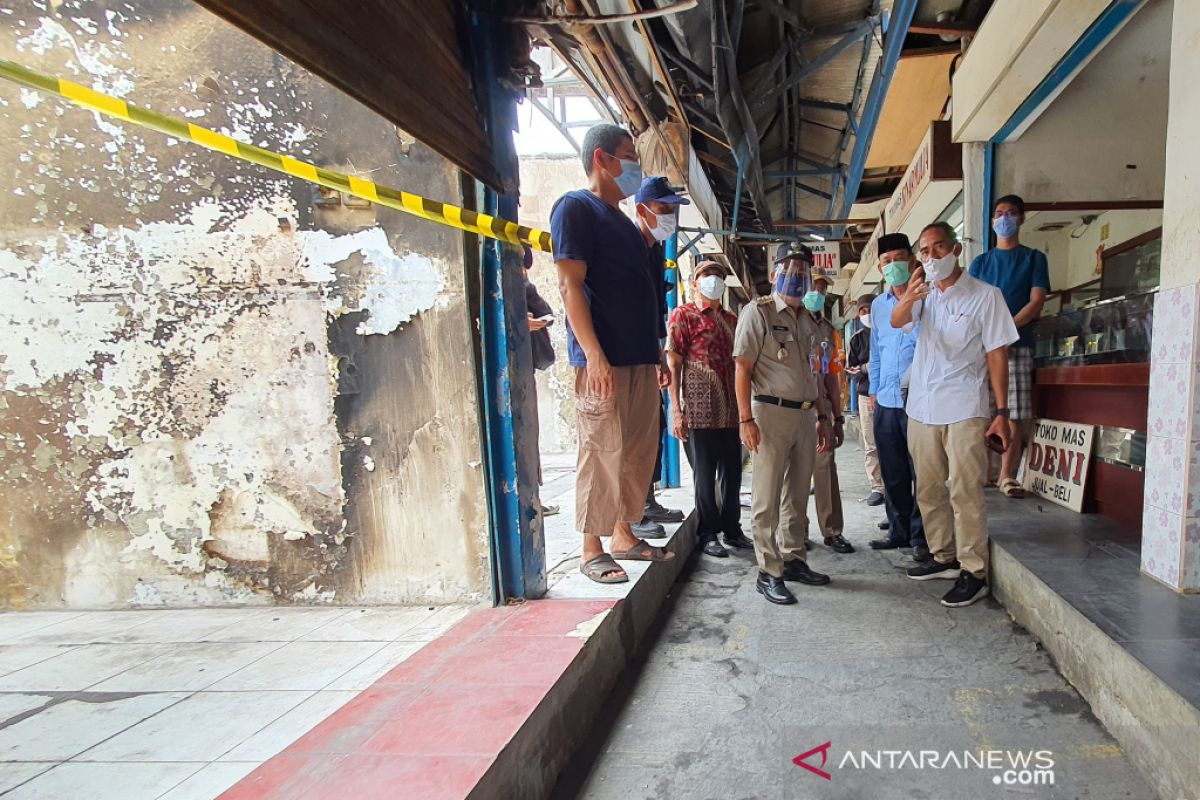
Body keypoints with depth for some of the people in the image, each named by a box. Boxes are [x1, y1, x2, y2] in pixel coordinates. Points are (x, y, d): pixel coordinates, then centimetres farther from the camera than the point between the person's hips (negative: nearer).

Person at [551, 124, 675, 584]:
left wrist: (656, 354, 21)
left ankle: (624, 534, 24)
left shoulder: (623, 221, 23)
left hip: (639, 359, 9)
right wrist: (594, 355, -21)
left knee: (639, 451, 11)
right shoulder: (576, 207, -3)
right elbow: (571, 285, -13)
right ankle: (592, 551, 6)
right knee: (601, 453, -5)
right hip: (603, 361, -9)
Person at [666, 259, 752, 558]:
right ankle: (708, 534, 16)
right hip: (699, 410, -5)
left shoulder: (730, 319, 17)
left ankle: (732, 528, 25)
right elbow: (673, 363, -6)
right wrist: (676, 410, -13)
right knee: (705, 474, 3)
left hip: (731, 410, 6)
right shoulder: (683, 315, 0)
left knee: (732, 471, 11)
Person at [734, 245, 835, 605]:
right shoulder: (758, 312, -3)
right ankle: (768, 573, 5)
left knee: (798, 495, 13)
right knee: (767, 497, -2)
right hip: (771, 412, -7)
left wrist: (822, 417, 18)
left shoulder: (807, 321, 18)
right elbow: (742, 368, -9)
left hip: (804, 416, 7)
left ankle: (793, 560, 26)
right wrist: (746, 419, -16)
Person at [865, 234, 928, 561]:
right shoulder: (878, 305, 15)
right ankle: (898, 532, 24)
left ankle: (921, 537, 11)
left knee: (920, 472, 0)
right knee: (892, 474, 12)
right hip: (885, 401, 6)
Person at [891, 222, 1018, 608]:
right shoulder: (924, 294, 9)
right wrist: (908, 299, -35)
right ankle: (944, 558, 27)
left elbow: (997, 356, -5)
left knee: (965, 492, -4)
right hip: (922, 408, 5)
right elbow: (897, 321, -12)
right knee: (929, 490, 13)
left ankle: (973, 572, 5)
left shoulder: (985, 295, -4)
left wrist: (1001, 412, -8)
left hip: (964, 410, -5)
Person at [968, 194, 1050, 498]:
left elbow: (1036, 302, 1)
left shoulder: (1033, 258, 12)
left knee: (1015, 414, -5)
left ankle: (1007, 474, 3)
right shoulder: (980, 262, 17)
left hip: (1017, 345, -1)